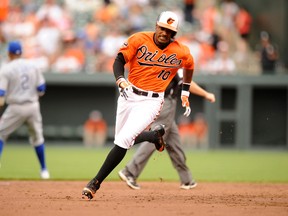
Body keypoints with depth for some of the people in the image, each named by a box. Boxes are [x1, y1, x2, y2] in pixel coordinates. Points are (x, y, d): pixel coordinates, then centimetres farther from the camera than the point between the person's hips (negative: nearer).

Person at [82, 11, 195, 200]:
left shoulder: (180, 52, -7)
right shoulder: (139, 40, -8)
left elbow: (190, 66, 15)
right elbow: (119, 60, -10)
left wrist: (185, 93, 18)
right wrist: (120, 79, -30)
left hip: (151, 101, -3)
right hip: (128, 95, 3)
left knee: (124, 140, -19)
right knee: (122, 140, 15)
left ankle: (95, 183, -13)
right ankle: (156, 134, 43)